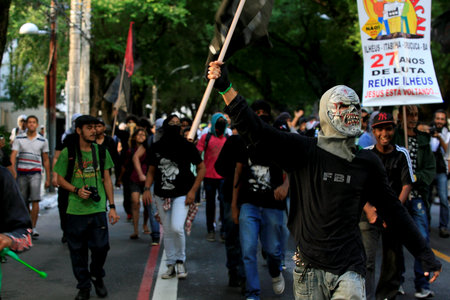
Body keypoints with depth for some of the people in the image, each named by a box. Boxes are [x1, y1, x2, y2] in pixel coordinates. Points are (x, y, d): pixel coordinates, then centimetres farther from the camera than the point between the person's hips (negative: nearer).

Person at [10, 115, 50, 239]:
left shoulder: (43, 141, 7)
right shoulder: (19, 139, 6)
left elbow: (46, 160, 12)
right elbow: (13, 155, -3)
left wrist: (48, 178, 10)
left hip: (35, 173, -1)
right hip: (21, 173, 1)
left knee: (35, 200, -14)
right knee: (24, 202, 7)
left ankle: (33, 227, -13)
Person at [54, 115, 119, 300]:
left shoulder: (101, 152, 7)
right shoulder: (68, 153, 0)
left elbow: (107, 179, 11)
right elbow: (60, 179, 5)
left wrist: (112, 206, 7)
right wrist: (77, 190, -12)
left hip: (98, 209, 1)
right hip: (75, 210, -1)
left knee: (101, 247, -1)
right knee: (78, 251, 4)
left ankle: (97, 277, 27)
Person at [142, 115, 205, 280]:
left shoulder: (186, 146, -4)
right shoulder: (156, 147, 5)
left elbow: (201, 168, 0)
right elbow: (151, 171, 13)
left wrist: (193, 190, -8)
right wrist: (147, 188, -3)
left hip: (182, 194, -4)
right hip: (161, 195, 4)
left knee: (177, 227, -19)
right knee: (167, 231, 9)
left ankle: (180, 261, 3)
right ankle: (171, 265, 21)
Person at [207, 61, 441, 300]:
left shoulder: (367, 163, 5)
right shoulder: (303, 151, -3)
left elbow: (392, 210, 12)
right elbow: (256, 132, -10)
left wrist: (424, 254, 11)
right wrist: (225, 88, -19)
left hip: (348, 269, 1)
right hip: (308, 269, -1)